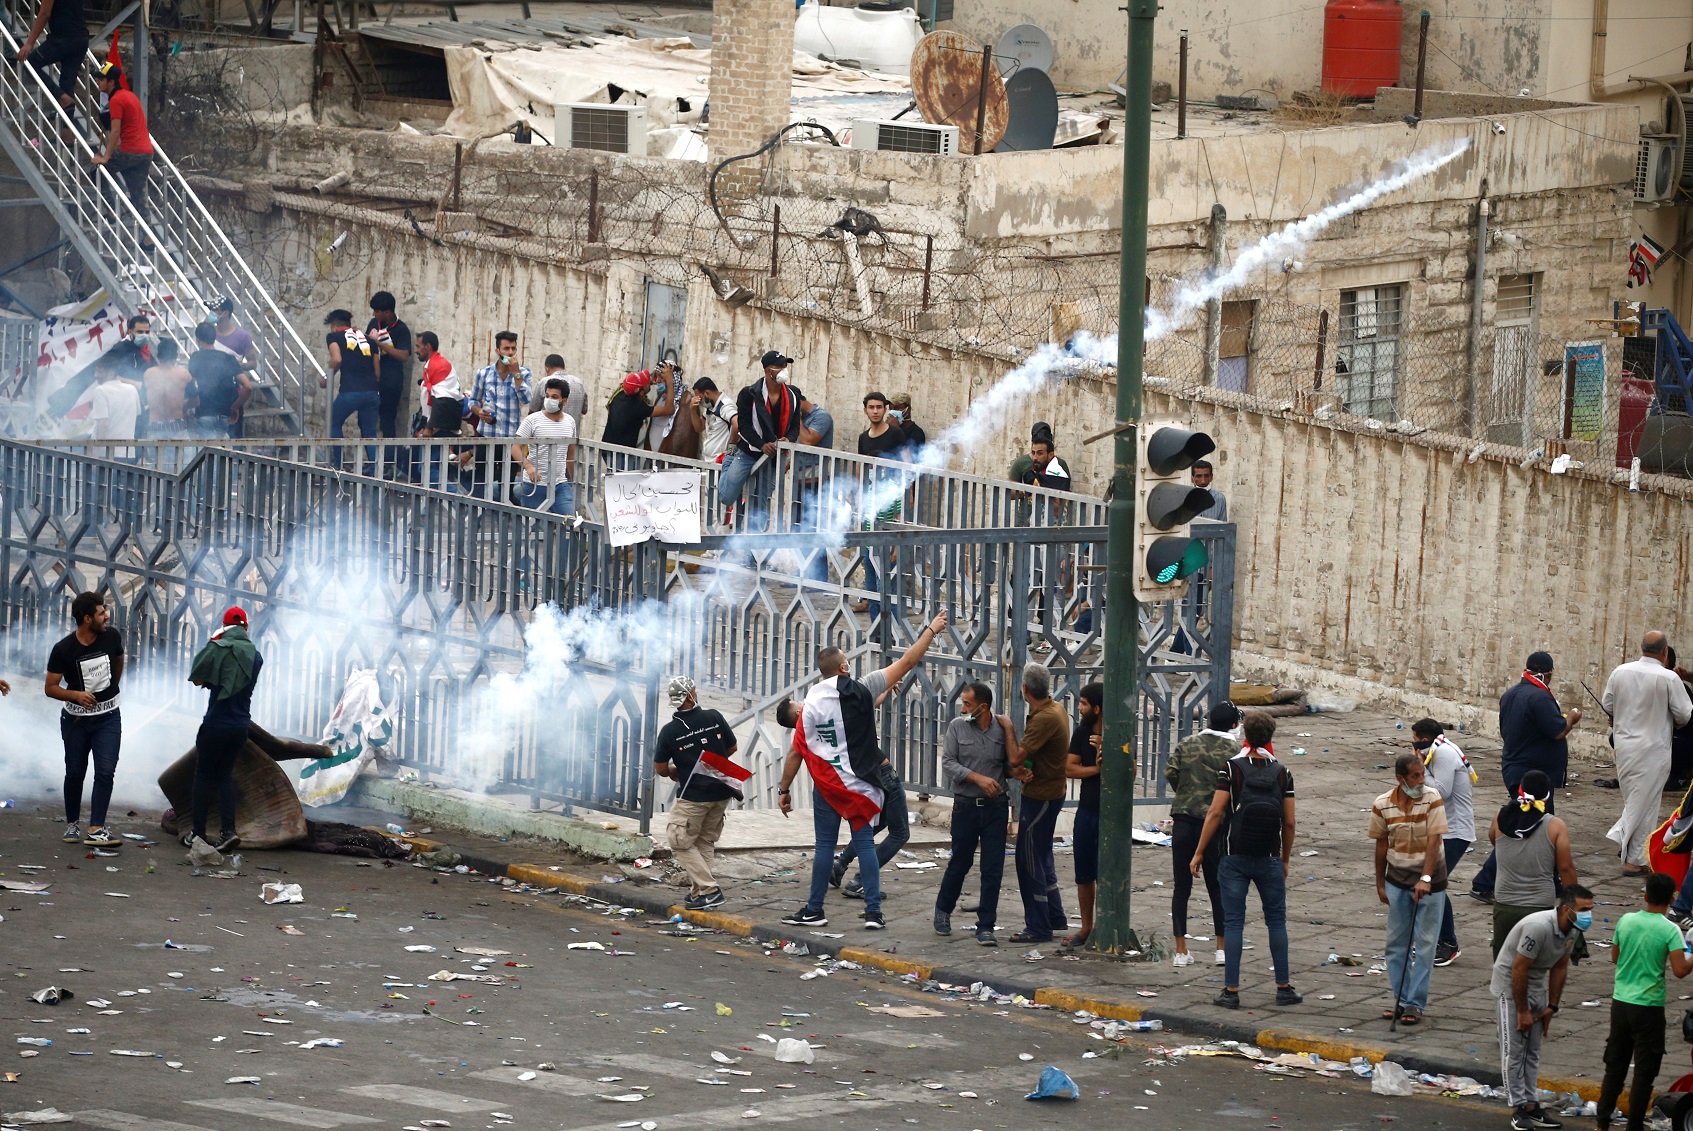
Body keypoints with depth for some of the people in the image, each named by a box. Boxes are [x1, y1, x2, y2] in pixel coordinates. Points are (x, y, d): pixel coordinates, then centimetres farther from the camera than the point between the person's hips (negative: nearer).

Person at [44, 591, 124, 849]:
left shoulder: (112, 637, -8)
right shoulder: (64, 650, -17)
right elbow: (51, 688, -13)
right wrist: (76, 695, -29)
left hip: (108, 718, 1)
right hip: (76, 719, -1)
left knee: (105, 772, -11)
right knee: (75, 773, 9)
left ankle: (96, 830, -15)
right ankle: (72, 825, 27)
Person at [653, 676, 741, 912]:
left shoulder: (669, 731, -12)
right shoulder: (714, 718, -6)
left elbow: (660, 768, -3)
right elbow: (732, 748, 8)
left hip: (692, 797, -5)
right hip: (721, 794, 5)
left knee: (681, 843, 5)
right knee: (705, 842, 18)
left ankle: (708, 890, -5)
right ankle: (698, 890, 17)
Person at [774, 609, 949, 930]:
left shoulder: (809, 706, -5)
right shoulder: (860, 690, -10)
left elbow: (796, 753, 1)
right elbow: (906, 663, -5)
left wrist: (785, 789, 11)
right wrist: (931, 630, 5)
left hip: (826, 786, 0)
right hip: (860, 783, 0)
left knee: (824, 845, 7)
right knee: (865, 844, 4)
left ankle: (814, 910, 10)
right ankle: (873, 912, 0)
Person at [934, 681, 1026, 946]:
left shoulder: (1002, 728, 1)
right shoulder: (957, 727, 0)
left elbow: (1011, 763, 9)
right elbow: (948, 762, -6)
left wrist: (1017, 772, -15)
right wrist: (978, 778, -17)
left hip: (996, 807, 0)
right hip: (966, 805, 0)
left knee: (993, 869, -2)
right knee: (959, 863, 10)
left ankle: (985, 927, 5)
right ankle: (943, 910, 34)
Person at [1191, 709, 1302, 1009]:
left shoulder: (1232, 769, -6)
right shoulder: (1281, 773, 2)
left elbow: (1216, 813, -11)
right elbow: (1289, 822, 3)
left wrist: (1199, 853, -4)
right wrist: (1285, 860, 15)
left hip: (1235, 858, -2)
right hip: (1269, 859, 2)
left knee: (1233, 922, 2)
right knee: (1276, 921, 12)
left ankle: (1231, 991, 0)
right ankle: (1283, 988, 13)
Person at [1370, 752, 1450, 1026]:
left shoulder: (1432, 798, -13)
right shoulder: (1382, 805, -6)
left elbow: (1434, 840, -18)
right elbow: (1381, 845, 5)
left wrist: (1425, 879, -26)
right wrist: (1380, 884, 10)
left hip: (1429, 879, -3)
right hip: (1397, 878, 3)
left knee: (1424, 944, -2)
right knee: (1397, 942, 7)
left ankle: (1416, 1004, 2)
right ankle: (1401, 1000, 17)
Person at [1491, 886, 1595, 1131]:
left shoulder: (1571, 931, -5)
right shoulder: (1539, 927, -32)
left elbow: (1560, 968, 7)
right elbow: (1519, 969, -27)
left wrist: (1552, 1007, 7)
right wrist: (1522, 1011, -20)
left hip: (1536, 987, 8)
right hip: (1509, 984, -8)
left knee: (1532, 1051, 11)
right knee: (1514, 1050, -6)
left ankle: (1531, 1104, 15)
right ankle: (1518, 1109, -4)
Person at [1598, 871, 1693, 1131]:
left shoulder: (1626, 921, 0)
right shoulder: (1670, 930, -15)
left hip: (1620, 1002, 5)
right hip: (1649, 1007, -5)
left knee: (1614, 1066, 15)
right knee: (1644, 1071, 4)